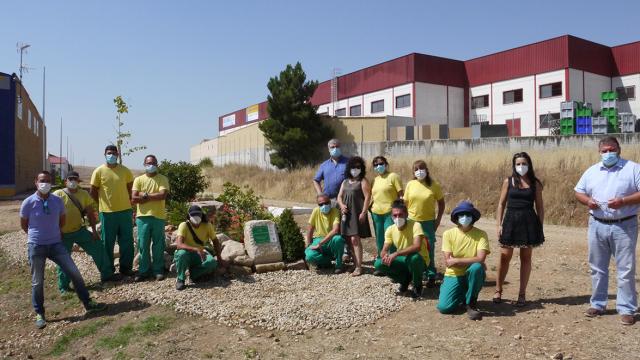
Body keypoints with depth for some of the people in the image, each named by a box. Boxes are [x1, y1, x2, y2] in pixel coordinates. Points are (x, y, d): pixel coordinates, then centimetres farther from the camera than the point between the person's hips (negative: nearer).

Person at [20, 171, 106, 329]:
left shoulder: (58, 201, -1)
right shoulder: (28, 203, -9)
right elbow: (23, 225, 4)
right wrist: (37, 235, 13)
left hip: (56, 244, 3)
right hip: (36, 246, -2)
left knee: (74, 272, -1)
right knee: (37, 282, 9)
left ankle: (88, 304, 10)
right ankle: (39, 314, 25)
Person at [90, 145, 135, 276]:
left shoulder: (125, 170, 3)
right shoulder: (99, 171, -3)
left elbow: (130, 188, 14)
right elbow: (93, 192, 4)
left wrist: (128, 202, 8)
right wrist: (103, 203, 5)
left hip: (125, 211, 2)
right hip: (107, 212, -2)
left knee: (127, 241, 7)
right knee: (108, 242, 7)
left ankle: (126, 267, 20)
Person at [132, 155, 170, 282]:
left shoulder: (163, 179, 1)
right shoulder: (138, 179, 4)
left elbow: (163, 195, -15)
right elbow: (134, 198, -7)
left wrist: (145, 195, -11)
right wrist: (154, 197, -11)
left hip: (158, 216, -1)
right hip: (143, 216, 1)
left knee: (158, 245, 6)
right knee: (143, 245, 6)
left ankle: (158, 270, 17)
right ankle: (144, 270, 17)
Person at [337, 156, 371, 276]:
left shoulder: (363, 181, -1)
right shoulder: (345, 182, 18)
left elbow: (367, 197, -8)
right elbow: (339, 196, 17)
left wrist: (363, 213, -16)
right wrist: (341, 205, -4)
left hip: (357, 213, -7)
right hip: (346, 213, 7)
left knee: (355, 239, -13)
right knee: (349, 240, 7)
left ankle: (358, 267, -11)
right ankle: (354, 262, 16)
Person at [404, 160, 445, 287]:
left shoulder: (434, 185, -6)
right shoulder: (410, 184, -1)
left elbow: (441, 203, 2)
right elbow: (405, 203, 5)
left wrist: (438, 219, -3)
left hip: (428, 222, -2)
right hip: (412, 221, 2)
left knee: (429, 250, 5)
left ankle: (431, 276, 16)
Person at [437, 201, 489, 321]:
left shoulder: (481, 234, -9)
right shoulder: (448, 234, -7)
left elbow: (480, 259, -22)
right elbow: (448, 261, -13)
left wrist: (456, 260, -20)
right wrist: (471, 261, -20)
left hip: (473, 276, -1)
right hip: (453, 276, 1)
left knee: (476, 267, -36)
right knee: (444, 307, -20)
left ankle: (471, 304, -10)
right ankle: (463, 296, 17)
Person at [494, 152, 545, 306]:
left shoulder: (535, 183, 4)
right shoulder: (508, 182, 4)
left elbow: (540, 206, 6)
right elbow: (501, 204, 5)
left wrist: (541, 227, 1)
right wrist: (499, 224, -1)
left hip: (529, 221, 0)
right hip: (511, 220, 0)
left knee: (526, 258, 7)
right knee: (504, 257, 2)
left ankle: (522, 293, 17)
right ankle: (498, 291, 17)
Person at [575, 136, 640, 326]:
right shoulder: (592, 171, 10)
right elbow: (578, 191, 14)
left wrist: (623, 201, -22)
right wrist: (587, 201, -7)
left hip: (624, 226, -4)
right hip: (597, 225, 4)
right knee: (597, 268, 12)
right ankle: (598, 304, 24)